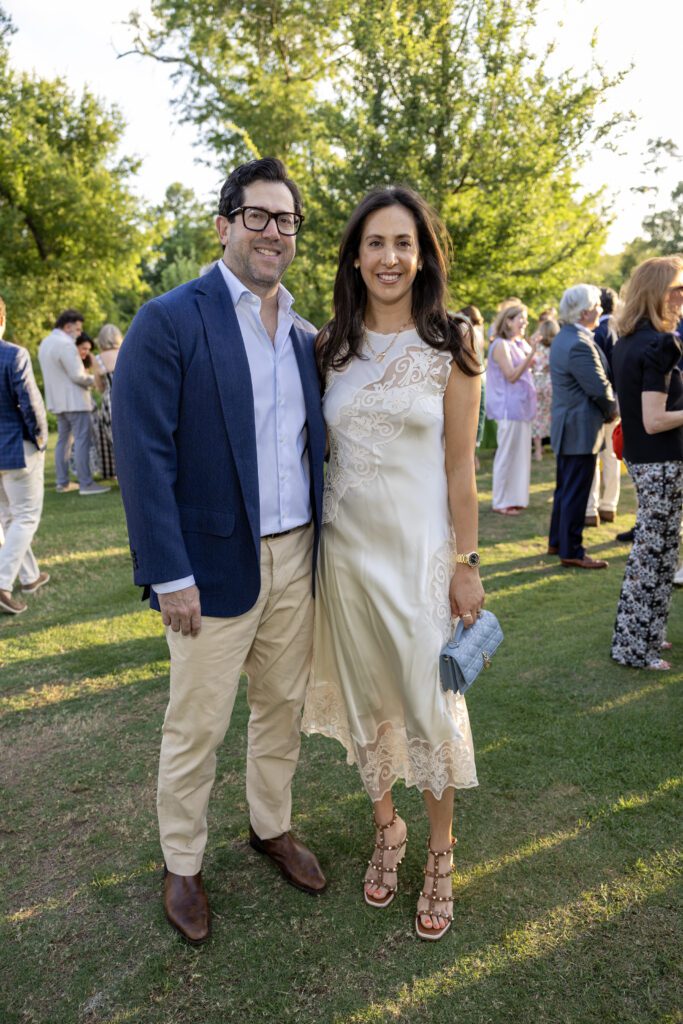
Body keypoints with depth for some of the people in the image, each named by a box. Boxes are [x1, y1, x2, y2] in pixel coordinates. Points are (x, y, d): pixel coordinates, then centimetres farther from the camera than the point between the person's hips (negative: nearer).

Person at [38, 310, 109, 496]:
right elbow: (77, 375, -20)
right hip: (73, 400, -10)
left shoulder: (45, 343, 14)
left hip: (57, 400, 10)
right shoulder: (65, 344, -18)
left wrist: (86, 376, 15)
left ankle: (62, 482, 17)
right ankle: (86, 484, -9)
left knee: (64, 439, 14)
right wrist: (93, 379, -2)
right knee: (82, 440, -8)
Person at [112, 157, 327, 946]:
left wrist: (321, 544, 8)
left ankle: (272, 827, 42)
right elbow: (144, 456, -14)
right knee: (196, 727, 9)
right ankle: (182, 865, 32)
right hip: (215, 563, -5)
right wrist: (170, 575, -17)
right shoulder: (170, 322, -10)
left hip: (297, 556, 6)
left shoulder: (304, 336, 9)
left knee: (283, 707, 19)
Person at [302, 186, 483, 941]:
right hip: (346, 546, 3)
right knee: (364, 697, 15)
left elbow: (460, 469, -4)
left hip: (421, 549, -3)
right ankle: (386, 828, 38)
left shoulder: (450, 348, -5)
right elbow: (317, 448, 8)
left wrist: (466, 563, -5)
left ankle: (440, 852, 28)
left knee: (430, 701, 5)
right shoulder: (330, 346, 4)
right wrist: (307, 538, 5)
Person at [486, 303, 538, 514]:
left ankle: (515, 498, 21)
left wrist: (532, 348, 5)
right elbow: (511, 375, -19)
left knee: (521, 453, 12)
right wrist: (531, 352, -21)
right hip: (509, 407, -8)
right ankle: (501, 502, 6)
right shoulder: (501, 345, -12)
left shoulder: (520, 344, 12)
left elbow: (529, 367, 13)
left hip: (522, 406, 8)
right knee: (507, 454, -3)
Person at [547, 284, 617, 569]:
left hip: (567, 426, 11)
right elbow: (600, 388, -21)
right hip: (581, 430, -11)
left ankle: (557, 542, 29)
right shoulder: (579, 344, -21)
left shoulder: (563, 338, 12)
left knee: (565, 489, 18)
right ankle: (571, 551, 6)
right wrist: (612, 412, -3)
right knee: (576, 493, -2)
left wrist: (606, 410, 8)